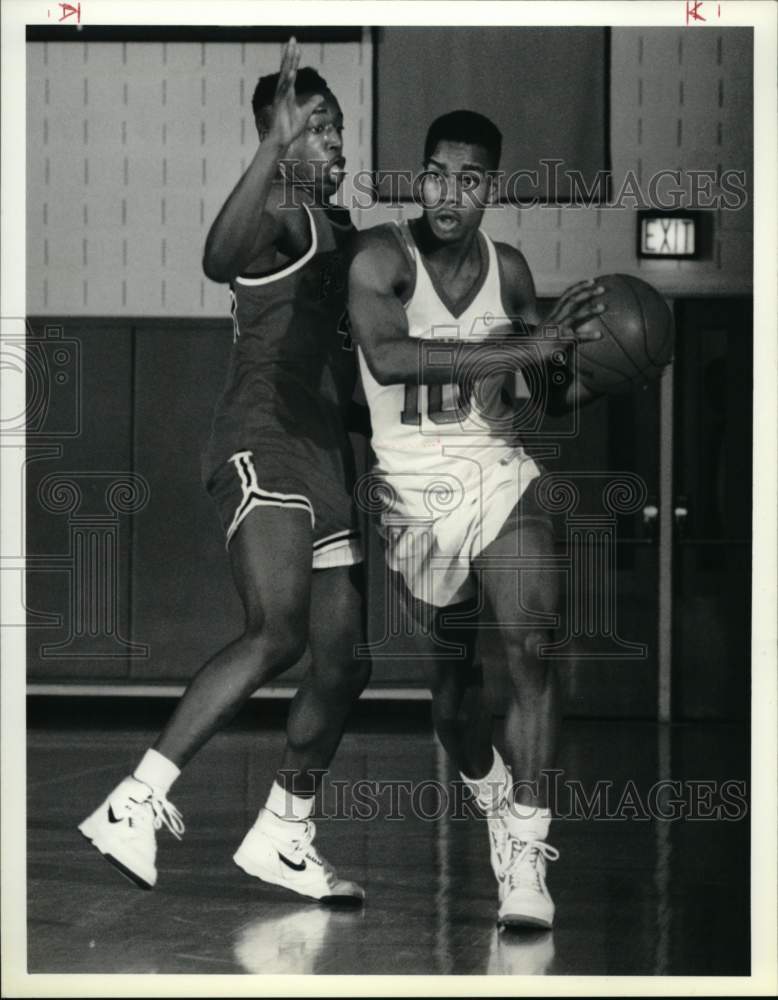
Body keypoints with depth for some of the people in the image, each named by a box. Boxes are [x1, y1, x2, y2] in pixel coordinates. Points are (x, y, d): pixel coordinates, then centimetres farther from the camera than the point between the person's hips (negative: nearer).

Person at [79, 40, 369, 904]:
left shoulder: (338, 229, 21)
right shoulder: (277, 217, -7)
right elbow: (219, 258, -34)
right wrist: (276, 149, -41)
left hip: (323, 451, 9)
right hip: (262, 442, -9)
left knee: (343, 657, 8)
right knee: (278, 632, -25)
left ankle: (281, 838, 19)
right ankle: (134, 805, -24)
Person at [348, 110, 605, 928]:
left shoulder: (509, 270, 2)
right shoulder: (382, 256, -13)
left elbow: (554, 396, 13)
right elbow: (387, 358, -33)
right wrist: (523, 347, -36)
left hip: (500, 478, 2)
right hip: (415, 496, -2)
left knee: (528, 650, -19)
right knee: (448, 689, 10)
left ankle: (525, 856, -18)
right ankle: (493, 794, 41)